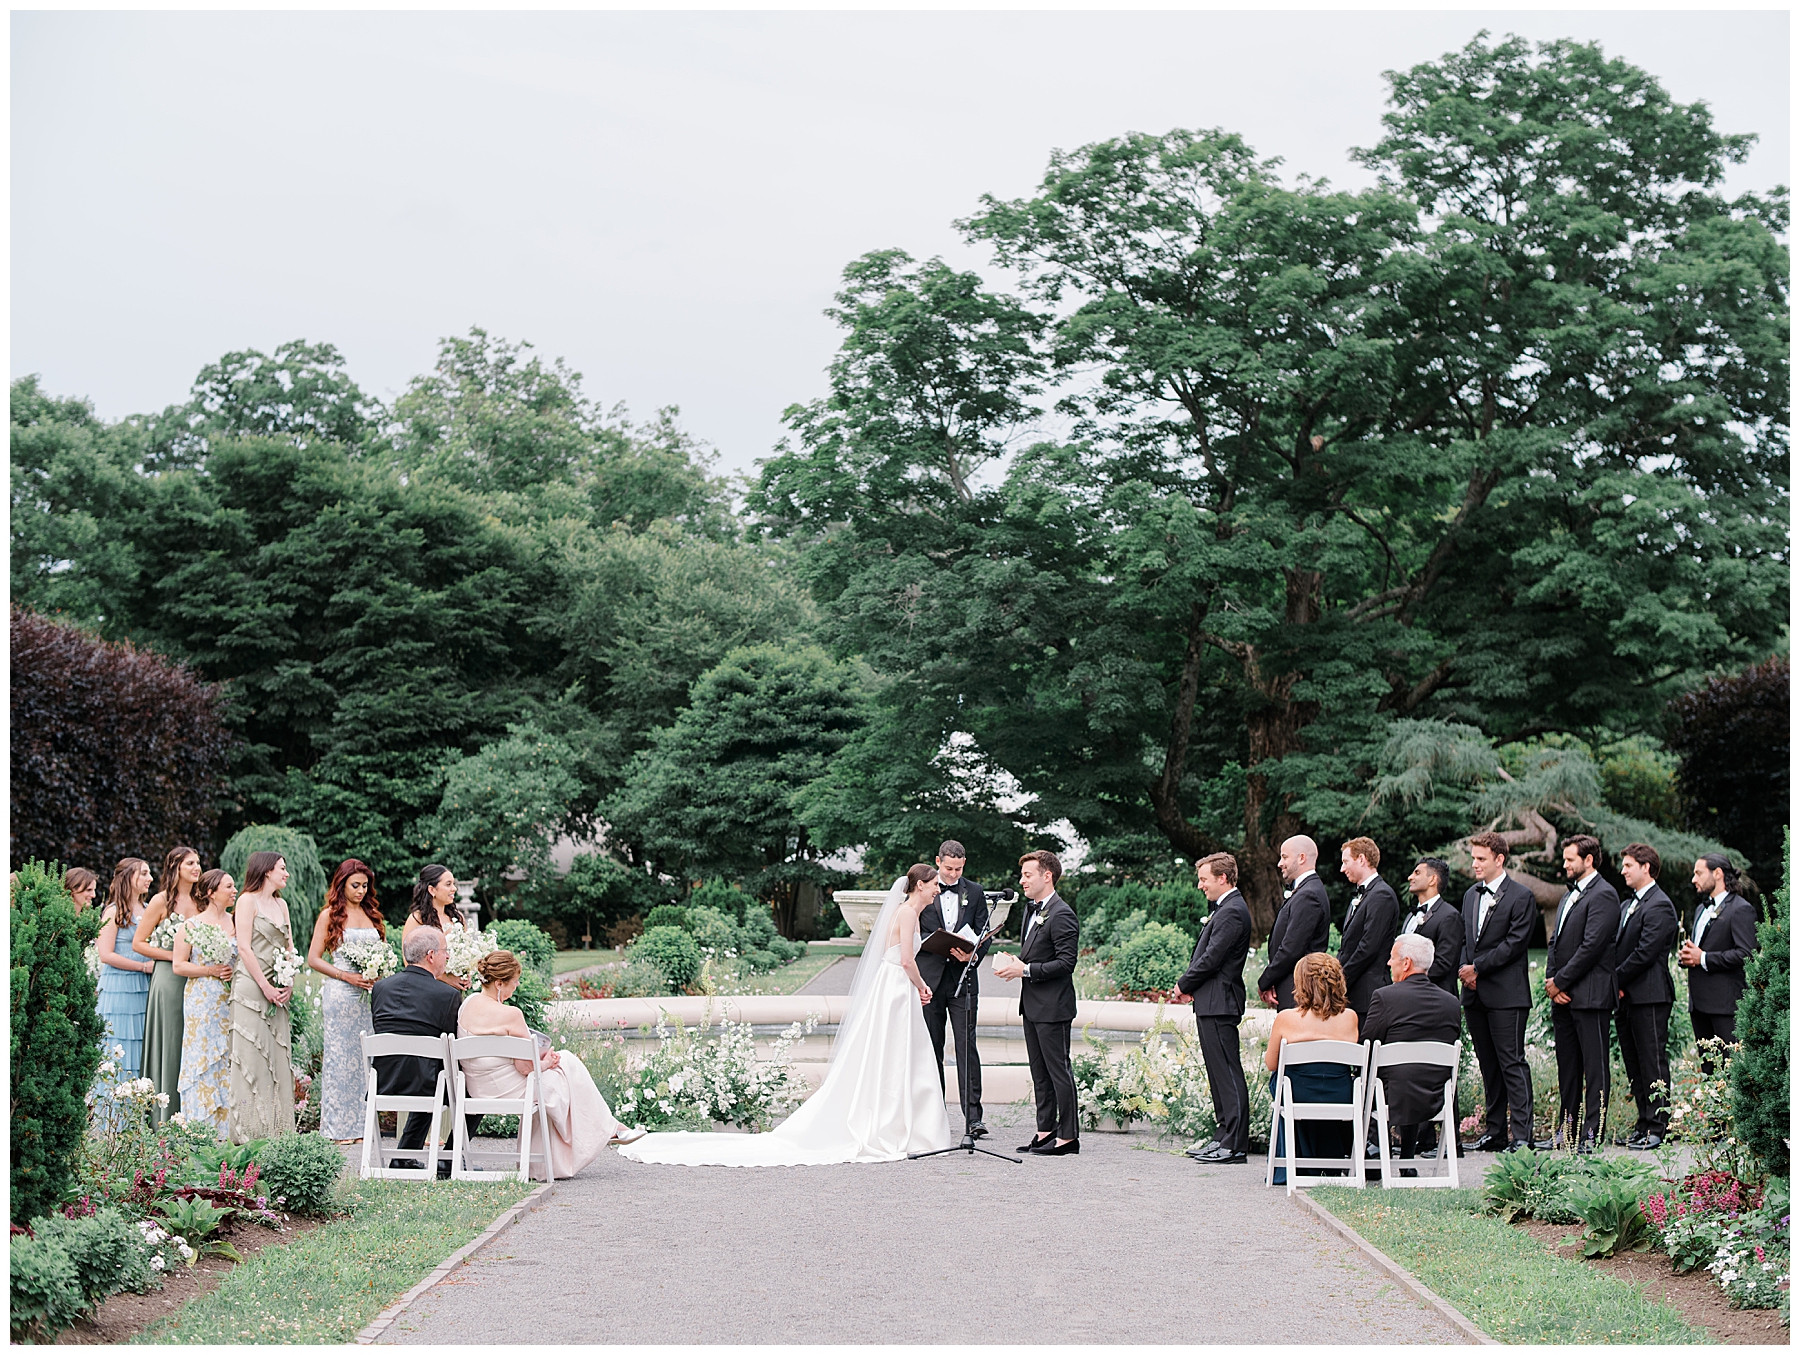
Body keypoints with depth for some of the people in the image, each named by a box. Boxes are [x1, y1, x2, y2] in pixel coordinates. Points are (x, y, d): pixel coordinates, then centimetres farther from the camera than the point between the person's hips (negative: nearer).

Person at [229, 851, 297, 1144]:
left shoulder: (281, 904, 18)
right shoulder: (248, 900, -4)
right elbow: (244, 947, -10)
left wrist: (289, 984, 2)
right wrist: (265, 986, -14)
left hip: (276, 991, 7)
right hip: (251, 986, -7)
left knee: (278, 1057, 5)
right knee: (251, 1056, -7)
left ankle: (275, 1131, 8)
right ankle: (249, 1132, -6)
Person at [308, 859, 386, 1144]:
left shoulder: (373, 915, 16)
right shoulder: (330, 915, 2)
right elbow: (313, 959, -1)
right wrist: (347, 976, -12)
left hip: (370, 995, 4)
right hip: (340, 993, -4)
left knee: (366, 1058, 1)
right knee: (340, 1057, -4)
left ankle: (360, 1126, 4)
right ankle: (338, 1128, -1)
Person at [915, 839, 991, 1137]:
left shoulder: (975, 892, 9)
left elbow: (983, 934, 8)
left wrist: (973, 955, -13)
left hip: (962, 978, 0)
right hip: (929, 979, 0)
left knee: (967, 1046, -7)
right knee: (931, 1049, 6)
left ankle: (973, 1117, -8)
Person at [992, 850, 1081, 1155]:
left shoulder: (1061, 915, -16)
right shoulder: (1032, 909, 15)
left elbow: (1066, 962, -21)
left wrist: (1025, 970, -20)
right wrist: (1013, 962, 3)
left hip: (1052, 1006, -10)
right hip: (1032, 1004, 10)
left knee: (1058, 1070, -4)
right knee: (1040, 1072, 13)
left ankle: (1068, 1136, 1)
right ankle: (1046, 1131, 19)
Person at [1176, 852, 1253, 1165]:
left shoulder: (1232, 912, -15)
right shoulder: (1223, 908, 17)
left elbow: (1211, 958, -19)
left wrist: (1183, 984, -6)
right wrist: (1189, 985, 6)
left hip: (1218, 1003, -11)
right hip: (1210, 1003, 11)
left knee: (1228, 1072, -8)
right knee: (1219, 1072, 14)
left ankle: (1235, 1146, -7)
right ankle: (1224, 1136, 20)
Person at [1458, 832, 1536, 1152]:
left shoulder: (1520, 897, -6)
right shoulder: (1471, 895, 17)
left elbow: (1515, 943, -13)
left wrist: (1477, 967, -12)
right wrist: (1464, 969, 0)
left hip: (1506, 994, -7)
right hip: (1475, 994, 7)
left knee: (1511, 1063, -8)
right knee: (1488, 1065, 10)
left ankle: (1521, 1134, -8)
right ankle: (1495, 1131, 15)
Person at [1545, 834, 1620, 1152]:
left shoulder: (1604, 895, -10)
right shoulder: (1569, 896, 20)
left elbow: (1592, 946, -17)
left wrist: (1560, 981, -13)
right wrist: (1551, 979, 4)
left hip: (1590, 994, -9)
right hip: (1563, 995, 9)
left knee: (1595, 1066, -4)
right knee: (1567, 1065, 12)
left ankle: (1592, 1133, -3)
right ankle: (1566, 1128, 17)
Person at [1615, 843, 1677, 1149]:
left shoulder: (1659, 906, -12)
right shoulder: (1628, 905, 18)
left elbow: (1645, 952, -17)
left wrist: (1617, 980, -11)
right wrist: (1617, 985, 5)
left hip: (1650, 997, -9)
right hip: (1627, 997, 9)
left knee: (1652, 1063, -5)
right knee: (1634, 1063, 11)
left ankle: (1658, 1127, -1)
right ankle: (1644, 1122, 18)